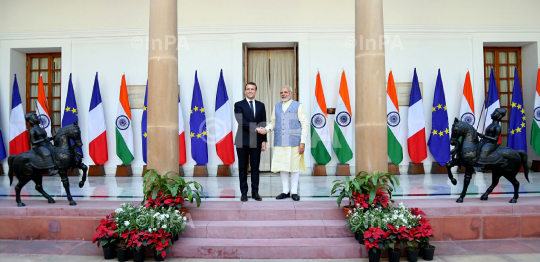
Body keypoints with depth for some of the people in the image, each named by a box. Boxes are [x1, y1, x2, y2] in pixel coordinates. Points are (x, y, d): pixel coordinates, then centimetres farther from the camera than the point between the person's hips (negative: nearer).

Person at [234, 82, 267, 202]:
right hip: (242, 141, -2)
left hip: (256, 141, 2)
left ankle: (255, 192, 12)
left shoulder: (261, 105, 12)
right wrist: (255, 128, -20)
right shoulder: (239, 105, 2)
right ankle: (244, 193, 12)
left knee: (255, 167, 5)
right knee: (242, 168, 4)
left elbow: (263, 124, 10)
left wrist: (264, 140, 3)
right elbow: (241, 121, -11)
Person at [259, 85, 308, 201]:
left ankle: (294, 191, 12)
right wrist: (266, 129, -5)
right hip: (280, 142, 3)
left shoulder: (298, 106, 4)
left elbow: (305, 124, 0)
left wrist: (303, 142, -8)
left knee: (294, 166, 1)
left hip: (294, 142, -3)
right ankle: (285, 191, 16)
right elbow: (272, 122, 19)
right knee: (282, 166, 5)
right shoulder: (276, 107, 15)